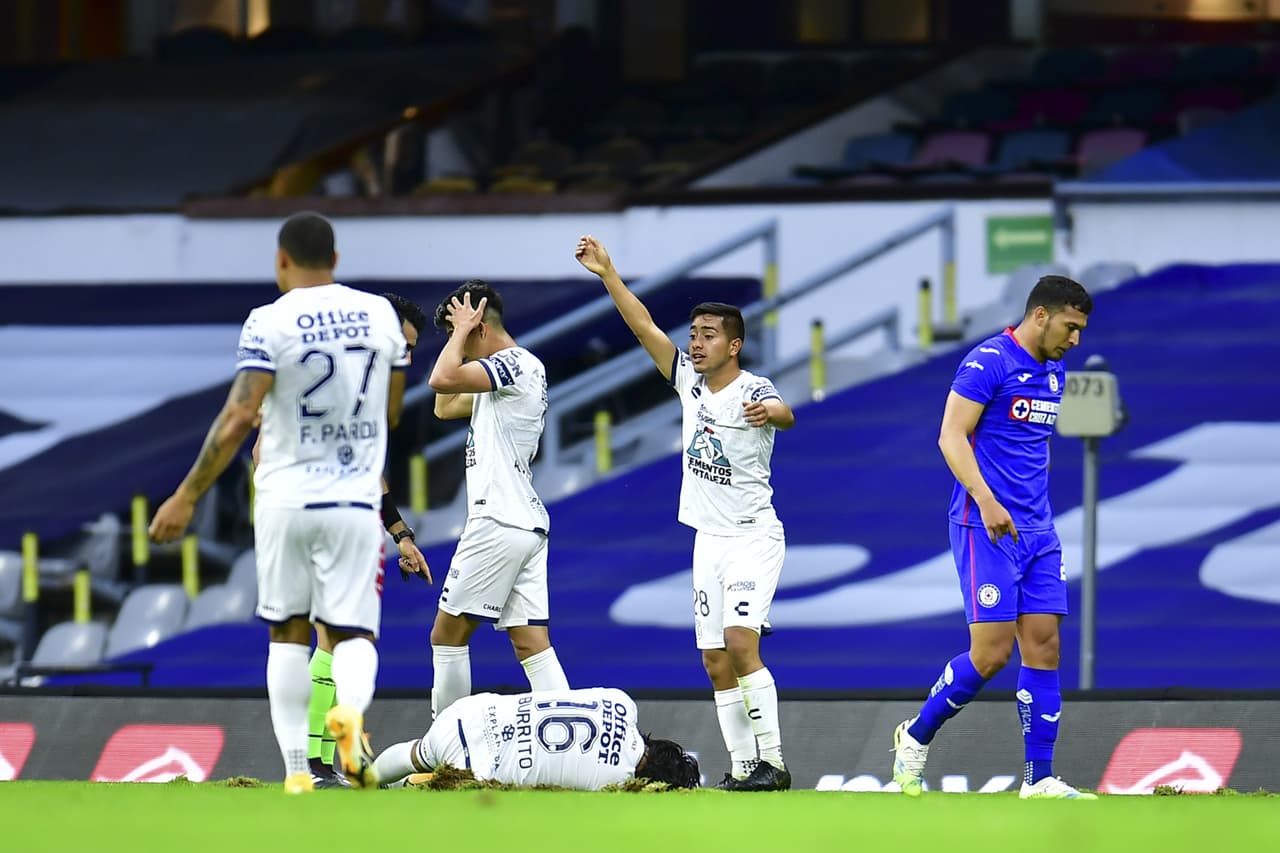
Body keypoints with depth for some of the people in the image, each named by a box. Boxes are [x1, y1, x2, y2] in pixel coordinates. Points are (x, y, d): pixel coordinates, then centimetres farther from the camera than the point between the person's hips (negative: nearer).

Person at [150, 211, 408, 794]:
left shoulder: (270, 324, -10)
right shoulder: (380, 314, 3)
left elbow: (239, 417, -17)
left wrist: (188, 496, -12)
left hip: (286, 499, -2)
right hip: (355, 502, 2)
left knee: (287, 633, 12)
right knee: (353, 632, 5)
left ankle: (297, 772, 8)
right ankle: (351, 707, -30)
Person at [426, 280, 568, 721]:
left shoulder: (515, 364, -11)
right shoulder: (508, 370, 20)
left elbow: (442, 380, -24)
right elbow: (445, 407, 31)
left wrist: (461, 330, -8)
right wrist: (461, 335, 22)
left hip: (499, 523, -10)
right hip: (526, 523, 10)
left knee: (447, 635, -2)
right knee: (531, 643, 3)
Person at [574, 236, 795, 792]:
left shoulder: (752, 390, -16)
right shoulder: (690, 382, 5)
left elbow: (784, 414, -37)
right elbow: (645, 327, 7)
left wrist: (770, 412, -61)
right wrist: (607, 273, 1)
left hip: (753, 537, -8)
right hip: (709, 538, 8)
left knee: (740, 643, -21)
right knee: (716, 663, 4)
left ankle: (772, 762, -19)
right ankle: (741, 768, 7)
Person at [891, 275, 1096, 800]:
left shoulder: (1053, 372, 15)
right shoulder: (989, 362, -10)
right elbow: (951, 436, -15)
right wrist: (986, 501, -25)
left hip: (1037, 531, 8)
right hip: (986, 525, -8)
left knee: (1044, 646, 1)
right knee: (992, 652, -10)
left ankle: (1039, 779, 2)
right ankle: (916, 737, 11)